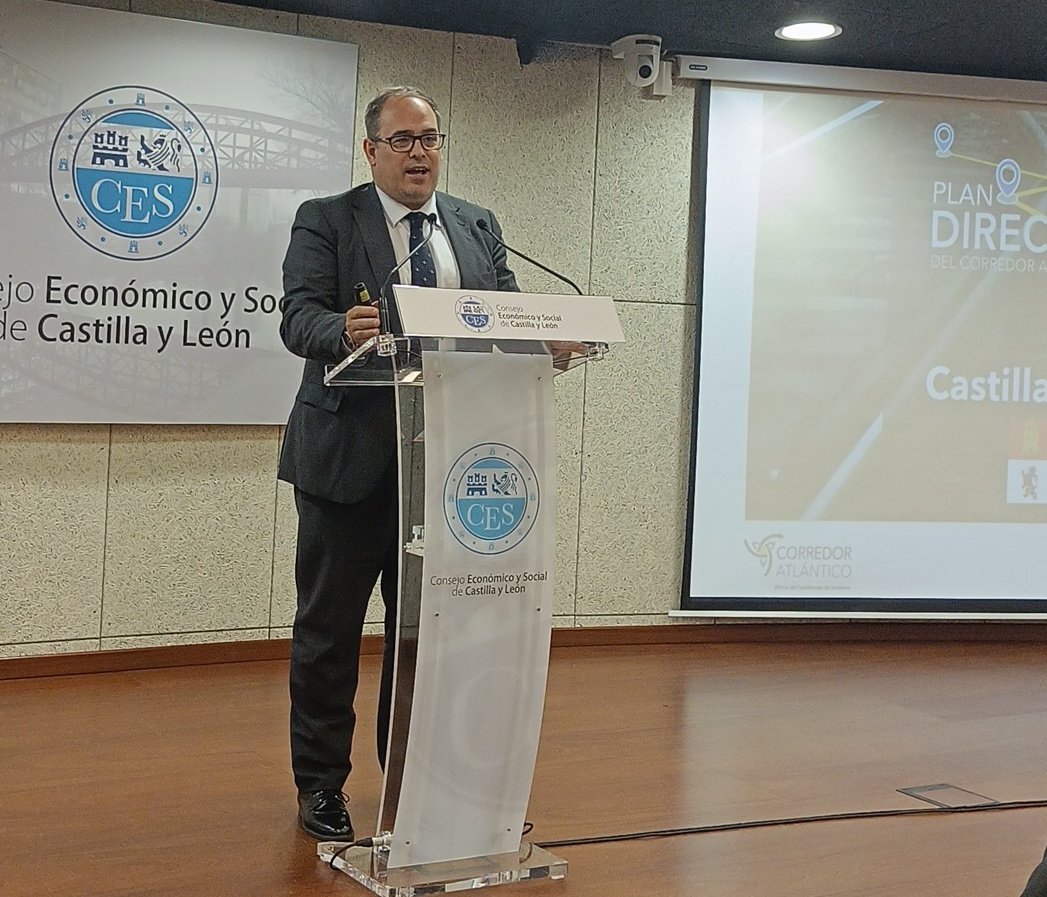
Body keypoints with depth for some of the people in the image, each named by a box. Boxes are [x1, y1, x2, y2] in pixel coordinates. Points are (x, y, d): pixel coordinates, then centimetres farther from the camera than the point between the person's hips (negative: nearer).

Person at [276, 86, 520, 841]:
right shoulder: (325, 220, 1)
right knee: (330, 625, 6)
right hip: (352, 455, -3)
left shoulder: (479, 227, 13)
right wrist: (345, 331, -34)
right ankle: (320, 784, 19)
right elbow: (299, 317, -12)